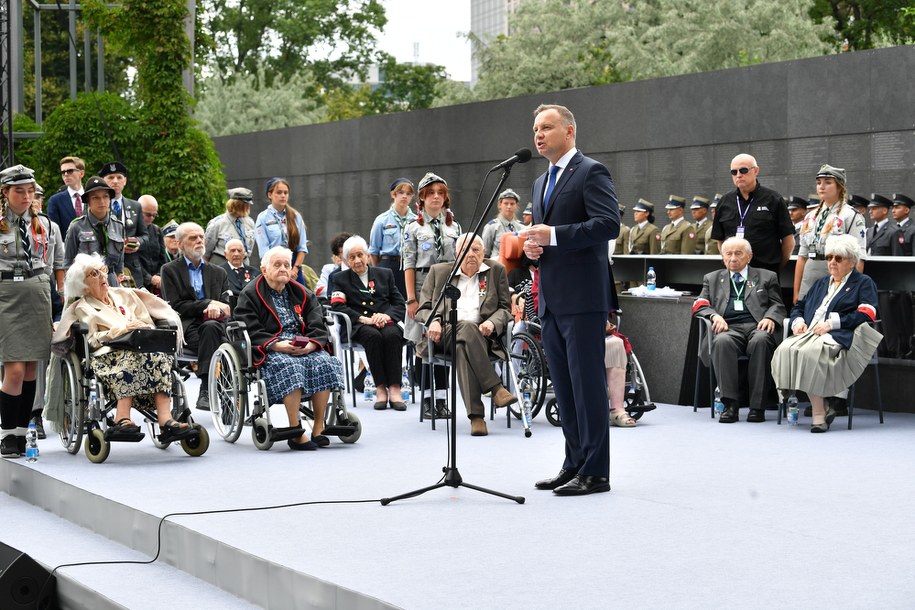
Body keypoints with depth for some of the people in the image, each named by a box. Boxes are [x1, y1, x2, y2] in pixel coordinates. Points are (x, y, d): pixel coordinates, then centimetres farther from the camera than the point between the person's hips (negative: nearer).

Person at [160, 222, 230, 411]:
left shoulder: (218, 273, 25)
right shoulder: (170, 271, 14)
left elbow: (227, 304, 15)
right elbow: (175, 307, 0)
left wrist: (216, 309, -10)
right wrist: (207, 304, -9)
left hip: (213, 324, 2)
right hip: (187, 327, -2)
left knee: (211, 327, -36)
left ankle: (206, 391, -44)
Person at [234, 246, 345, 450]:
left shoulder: (301, 293, 20)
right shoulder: (249, 295, 6)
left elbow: (318, 325, 9)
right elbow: (250, 330, -7)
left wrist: (311, 344, -13)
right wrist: (276, 345, -21)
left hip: (305, 347, 5)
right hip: (269, 349, -4)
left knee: (325, 363, -26)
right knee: (289, 367, -36)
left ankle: (319, 428, -22)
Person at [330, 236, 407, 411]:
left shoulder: (385, 274, 22)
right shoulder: (341, 278, 17)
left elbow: (400, 304, 14)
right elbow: (338, 306, 0)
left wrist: (387, 315, -9)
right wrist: (363, 319, -15)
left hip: (387, 322, 1)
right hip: (359, 326, -1)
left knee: (392, 335, -34)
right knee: (373, 336, -36)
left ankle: (395, 389, -38)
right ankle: (380, 389, -36)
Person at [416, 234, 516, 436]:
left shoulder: (496, 271, 20)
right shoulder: (438, 271, 21)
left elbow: (505, 308, 15)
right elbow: (423, 309, 16)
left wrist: (493, 322, -8)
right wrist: (433, 321, -8)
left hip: (482, 336, 0)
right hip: (446, 333, 0)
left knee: (463, 347, -38)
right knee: (467, 327, -38)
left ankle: (476, 415, -47)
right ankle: (496, 389, -42)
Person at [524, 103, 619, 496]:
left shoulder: (591, 172, -6)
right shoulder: (541, 183, 21)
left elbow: (609, 224, -18)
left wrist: (553, 236, -20)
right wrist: (532, 247, 7)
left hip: (582, 298, -9)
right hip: (551, 300, 9)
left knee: (588, 384, -7)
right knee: (564, 386, 11)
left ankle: (595, 471, -4)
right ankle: (575, 463, 18)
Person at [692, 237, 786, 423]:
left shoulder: (766, 277, 24)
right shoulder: (712, 279, 27)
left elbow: (778, 306, 16)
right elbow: (699, 306, 16)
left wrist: (770, 318, -8)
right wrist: (715, 315, -7)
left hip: (757, 326, -1)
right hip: (729, 328, 1)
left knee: (761, 340, -38)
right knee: (722, 341, -37)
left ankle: (757, 406, -34)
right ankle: (730, 404, -36)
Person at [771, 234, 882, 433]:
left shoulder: (863, 283, 12)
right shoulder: (821, 283, 34)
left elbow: (866, 315, -4)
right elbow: (798, 306, 33)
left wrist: (832, 323, -13)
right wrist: (797, 321, 8)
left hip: (839, 337, -6)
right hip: (809, 333, 6)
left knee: (810, 352, -38)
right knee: (786, 349, -29)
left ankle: (819, 413, -31)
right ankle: (821, 409, -30)